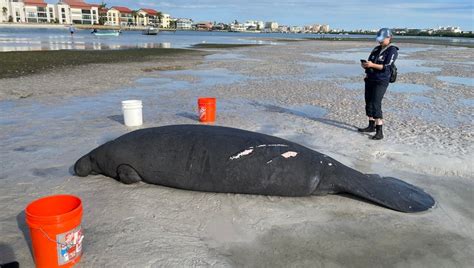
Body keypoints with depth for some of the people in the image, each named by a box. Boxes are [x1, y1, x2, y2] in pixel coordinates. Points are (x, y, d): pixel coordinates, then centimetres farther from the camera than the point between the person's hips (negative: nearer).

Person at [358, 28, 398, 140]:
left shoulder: (392, 50, -7)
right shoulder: (376, 49, 15)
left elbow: (386, 67, -17)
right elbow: (369, 62, 18)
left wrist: (372, 65, -28)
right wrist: (364, 64, -4)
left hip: (381, 81, -8)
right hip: (370, 79, 8)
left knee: (376, 105, -15)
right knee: (368, 103, 12)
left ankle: (379, 132, -12)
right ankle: (371, 126, 26)